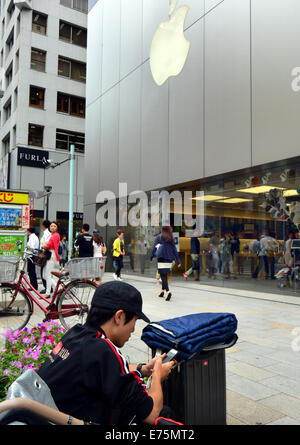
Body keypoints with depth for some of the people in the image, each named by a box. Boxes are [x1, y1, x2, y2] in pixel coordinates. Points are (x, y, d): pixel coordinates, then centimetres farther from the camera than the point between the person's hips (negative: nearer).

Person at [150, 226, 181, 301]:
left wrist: (151, 257, 6)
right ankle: (162, 291, 23)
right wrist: (178, 261, 11)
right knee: (164, 275, 16)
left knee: (163, 276, -8)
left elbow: (154, 248, -2)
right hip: (169, 260, 5)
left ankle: (168, 291, -24)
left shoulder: (159, 237, 1)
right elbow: (175, 251, 10)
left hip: (162, 259, -4)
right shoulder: (171, 239, 11)